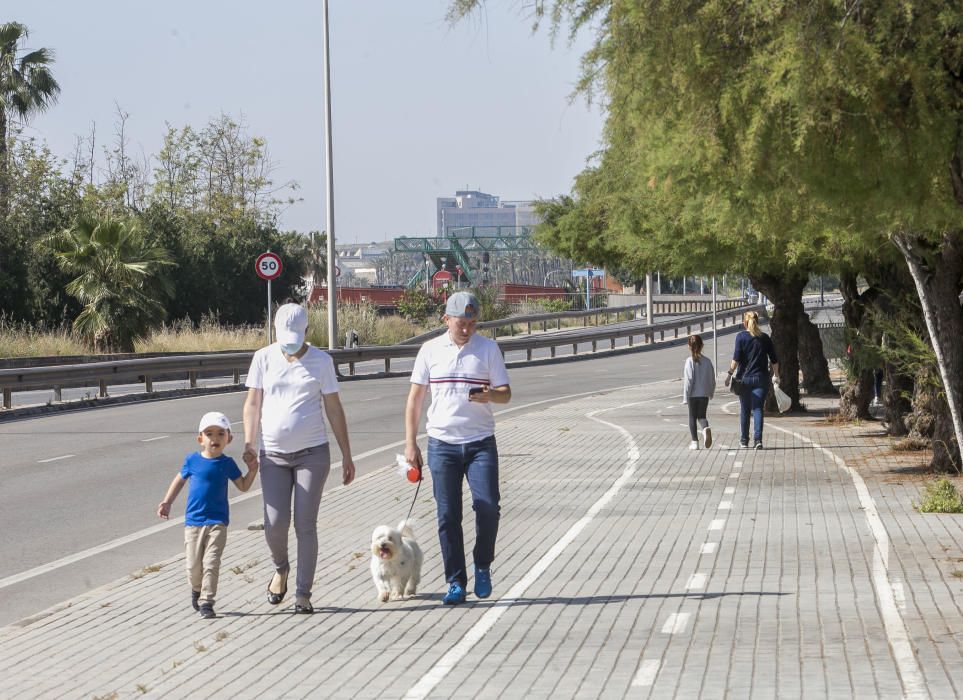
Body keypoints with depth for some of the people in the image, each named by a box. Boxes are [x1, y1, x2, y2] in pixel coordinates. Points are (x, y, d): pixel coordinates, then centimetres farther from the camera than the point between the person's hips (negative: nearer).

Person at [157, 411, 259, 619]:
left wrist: (252, 470, -7)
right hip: (193, 522, 1)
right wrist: (166, 502, 13)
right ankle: (196, 589, 34)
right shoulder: (193, 461, 0)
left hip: (217, 523, -1)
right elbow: (180, 480, 16)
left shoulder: (227, 464, 1)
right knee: (194, 566, 4)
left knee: (211, 563, -11)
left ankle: (206, 602, -6)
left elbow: (243, 486, 10)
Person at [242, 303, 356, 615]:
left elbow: (334, 409, 4)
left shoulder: (321, 361, 1)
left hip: (312, 454, -1)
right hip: (273, 455, 1)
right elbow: (253, 404, 5)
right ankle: (281, 569, 25)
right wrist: (249, 444, -8)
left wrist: (346, 455, 4)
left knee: (305, 525, -3)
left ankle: (303, 594, 5)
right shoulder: (264, 358, 3)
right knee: (274, 523, -7)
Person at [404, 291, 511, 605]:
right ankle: (455, 582, 9)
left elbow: (506, 393, 4)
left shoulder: (488, 349, 2)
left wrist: (490, 395, -21)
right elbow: (415, 397, 8)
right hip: (442, 444, 1)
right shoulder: (430, 350, 4)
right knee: (448, 515, 0)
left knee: (488, 507, -11)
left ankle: (482, 566, 13)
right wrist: (410, 443, 3)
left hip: (480, 443, -1)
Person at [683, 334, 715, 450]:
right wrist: (711, 393, 22)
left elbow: (688, 379, -14)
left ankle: (695, 441, 9)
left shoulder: (690, 361, -12)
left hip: (693, 394, -3)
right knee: (702, 416, 14)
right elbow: (712, 379, 5)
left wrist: (685, 396, -9)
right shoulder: (707, 361, -1)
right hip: (704, 394, 3)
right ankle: (706, 428, -18)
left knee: (692, 417, 10)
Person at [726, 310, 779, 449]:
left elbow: (736, 358, -11)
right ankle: (758, 439, -15)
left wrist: (730, 374, -7)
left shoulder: (741, 336, -4)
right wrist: (776, 375, 16)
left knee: (744, 409, 12)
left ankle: (744, 439, 21)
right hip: (761, 378, 1)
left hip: (744, 378, -1)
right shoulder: (765, 338, 4)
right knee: (758, 409, -1)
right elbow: (774, 359, 6)